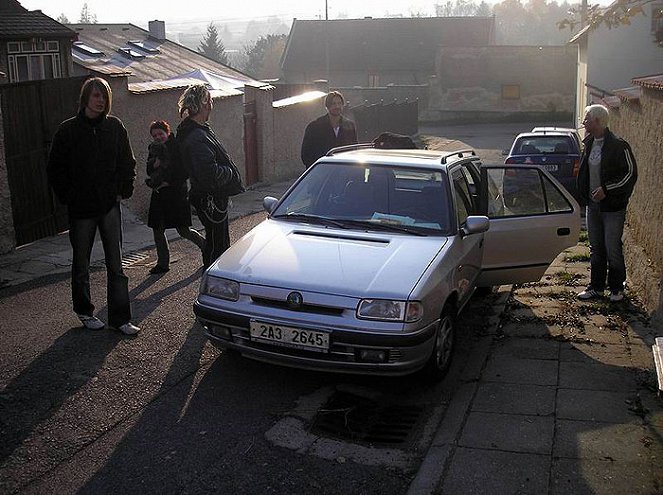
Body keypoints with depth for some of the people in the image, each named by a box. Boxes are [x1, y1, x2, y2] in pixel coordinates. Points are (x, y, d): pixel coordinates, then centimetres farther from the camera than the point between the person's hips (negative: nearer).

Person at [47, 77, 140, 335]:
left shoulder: (115, 127, 1)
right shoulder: (68, 130, -4)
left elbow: (127, 163, 10)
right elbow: (55, 169, 1)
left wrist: (123, 191, 2)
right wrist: (68, 197, -4)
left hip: (110, 205, 1)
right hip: (81, 208, -1)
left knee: (116, 264, 1)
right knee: (81, 264, 12)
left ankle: (120, 317, 6)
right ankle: (84, 311, 29)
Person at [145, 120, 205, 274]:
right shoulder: (153, 148, 11)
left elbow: (185, 171, -11)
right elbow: (149, 170, 8)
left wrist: (169, 182, -13)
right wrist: (154, 163, -12)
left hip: (176, 192, -6)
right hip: (159, 194, 6)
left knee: (183, 230, -4)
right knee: (157, 230, 6)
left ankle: (205, 245, 19)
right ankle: (162, 263, 19)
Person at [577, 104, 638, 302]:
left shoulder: (618, 146, -16)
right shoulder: (589, 143, 6)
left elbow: (631, 173, -14)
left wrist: (606, 189, -20)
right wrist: (585, 195, 9)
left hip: (613, 206, -7)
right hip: (593, 204, 7)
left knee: (612, 249, 1)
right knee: (595, 249, 13)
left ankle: (617, 288, 17)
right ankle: (596, 287, 24)